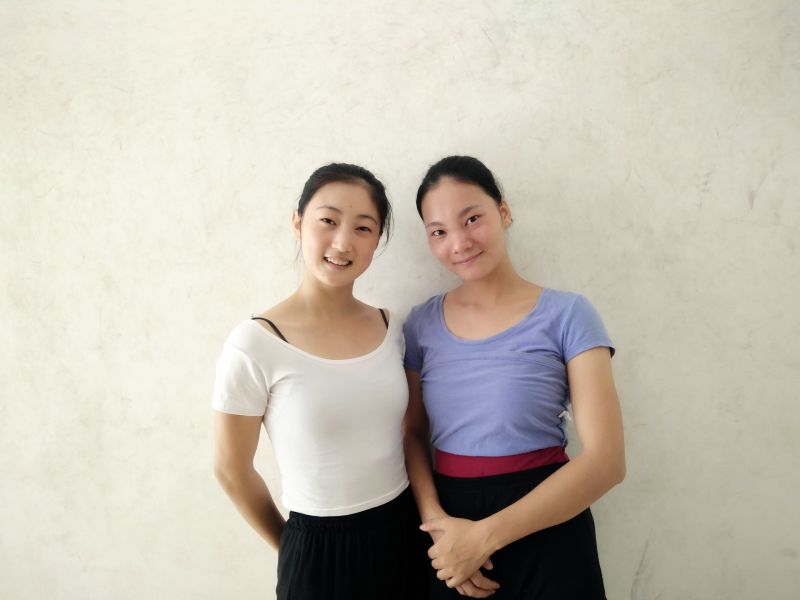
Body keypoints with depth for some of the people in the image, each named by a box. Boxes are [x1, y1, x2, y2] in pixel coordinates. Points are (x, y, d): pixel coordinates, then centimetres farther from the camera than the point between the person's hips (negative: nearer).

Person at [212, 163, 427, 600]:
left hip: (404, 534, 5)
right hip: (320, 550, -4)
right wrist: (289, 547, 6)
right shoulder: (254, 345, -17)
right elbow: (232, 471, -7)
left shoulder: (390, 328, -3)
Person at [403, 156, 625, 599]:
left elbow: (605, 461, -14)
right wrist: (436, 521, -14)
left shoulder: (566, 314, -10)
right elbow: (414, 434, 4)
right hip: (449, 525, 3)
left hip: (544, 533, -2)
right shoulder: (421, 324, 0)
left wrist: (484, 535, -16)